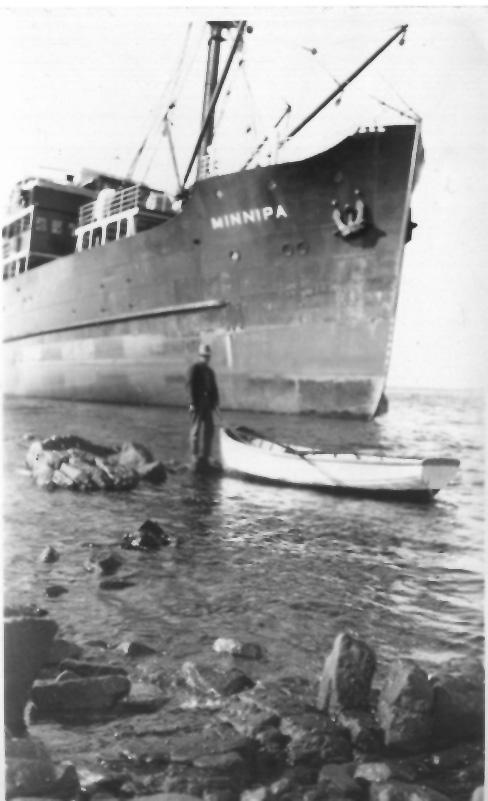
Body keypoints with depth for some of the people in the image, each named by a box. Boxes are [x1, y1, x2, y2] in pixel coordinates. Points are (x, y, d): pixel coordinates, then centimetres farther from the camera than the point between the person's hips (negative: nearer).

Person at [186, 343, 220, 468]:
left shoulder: (210, 371, 17)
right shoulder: (194, 369, -5)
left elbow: (214, 388, 18)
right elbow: (190, 386, -11)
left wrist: (214, 402, 8)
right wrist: (193, 403, -17)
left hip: (208, 403, 7)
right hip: (198, 403, -7)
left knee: (209, 429, 9)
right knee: (196, 429, -4)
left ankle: (204, 457, 17)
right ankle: (195, 457, 1)